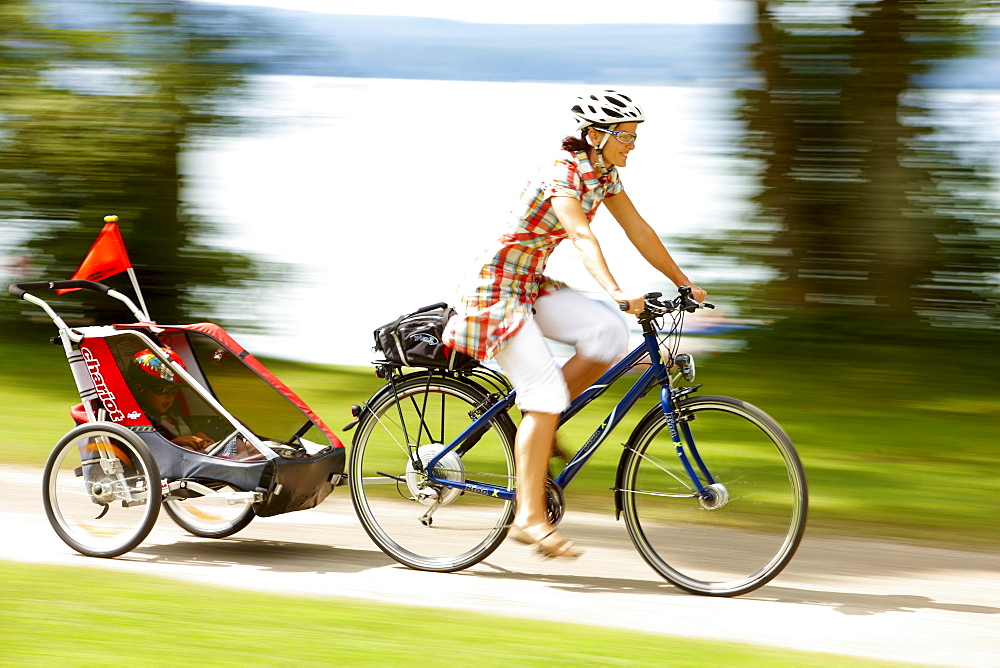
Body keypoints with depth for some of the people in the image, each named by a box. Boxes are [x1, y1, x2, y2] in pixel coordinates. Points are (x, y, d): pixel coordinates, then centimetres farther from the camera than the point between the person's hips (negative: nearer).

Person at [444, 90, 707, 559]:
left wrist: (684, 284, 8)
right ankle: (529, 516, -17)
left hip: (533, 285, 8)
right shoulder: (562, 172, -22)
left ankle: (541, 428, 1)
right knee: (545, 392, -18)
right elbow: (582, 236, -36)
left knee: (609, 332, -15)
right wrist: (616, 292, -49)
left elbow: (638, 231, 10)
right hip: (498, 285, -8)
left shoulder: (604, 175, 5)